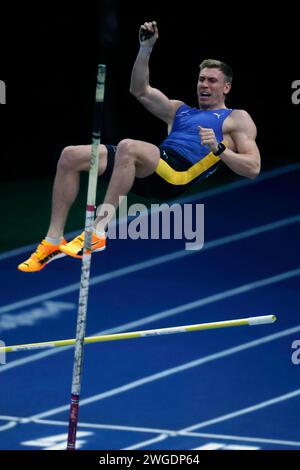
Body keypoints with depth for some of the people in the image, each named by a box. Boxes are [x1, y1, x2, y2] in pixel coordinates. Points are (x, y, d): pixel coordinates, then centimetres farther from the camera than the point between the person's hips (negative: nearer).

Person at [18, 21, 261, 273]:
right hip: (151, 172, 8)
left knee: (128, 147, -38)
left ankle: (98, 232, -34)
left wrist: (219, 148, -14)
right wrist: (146, 47, 17)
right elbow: (140, 90, 28)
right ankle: (54, 240, -8)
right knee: (70, 156, -5)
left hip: (179, 172, -8)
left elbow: (253, 167, 2)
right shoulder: (180, 110, 33)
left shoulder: (237, 119, 15)